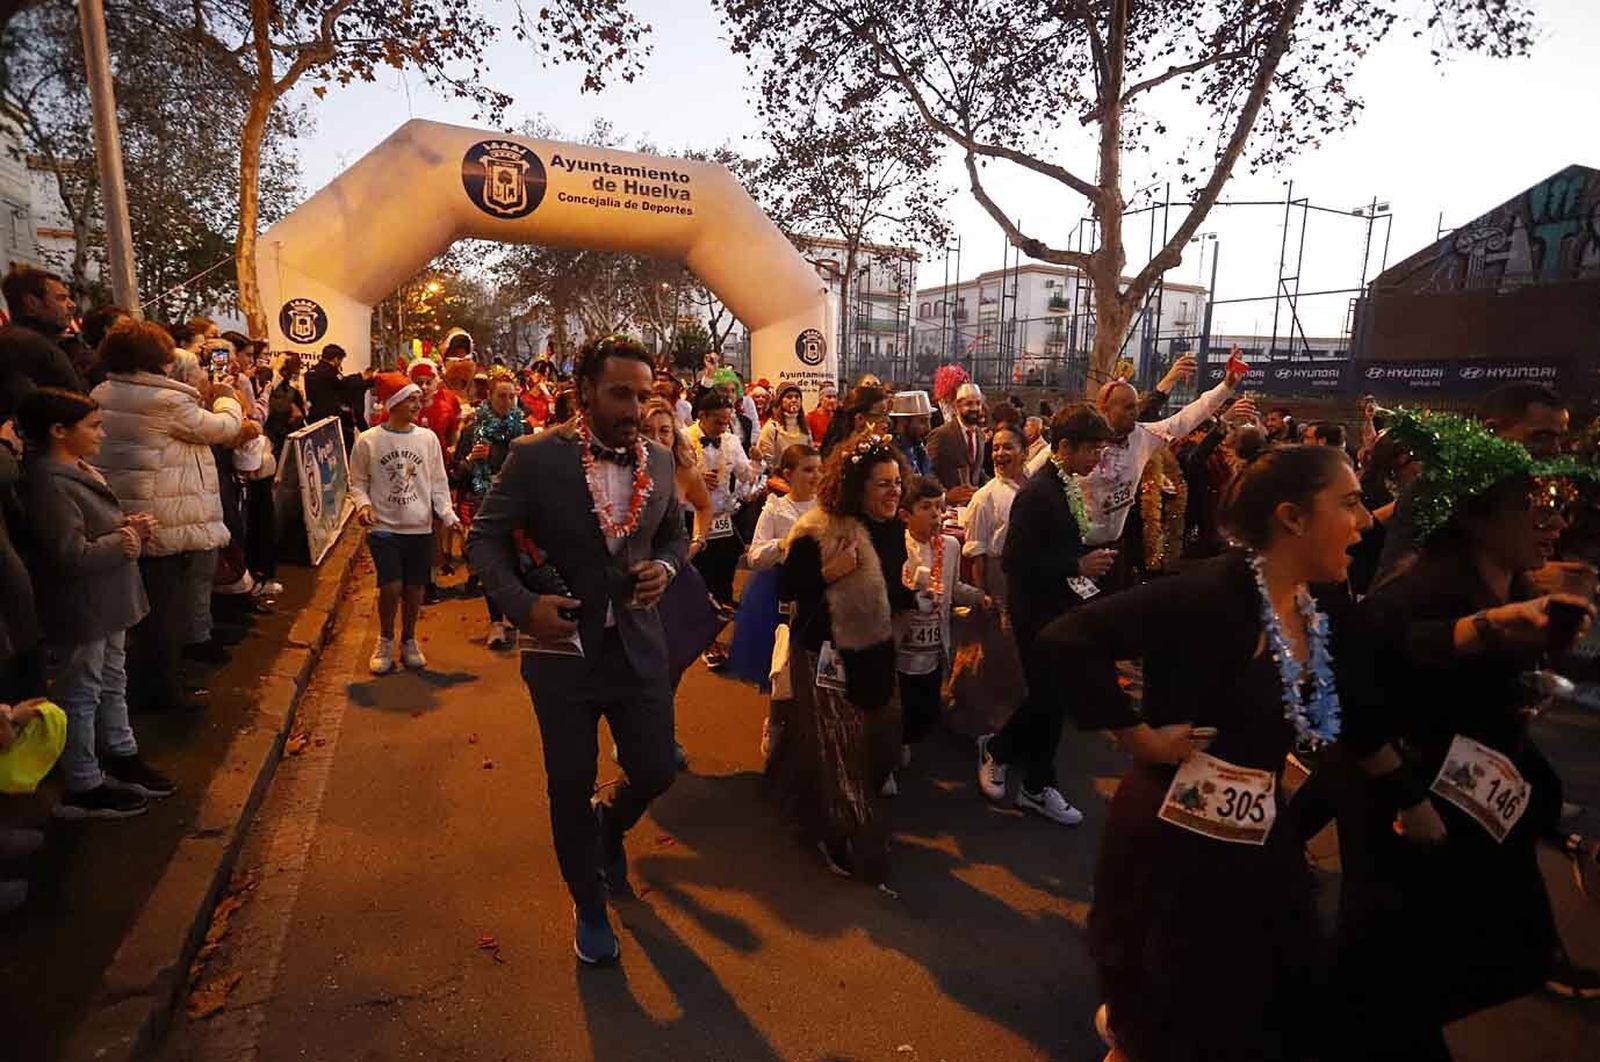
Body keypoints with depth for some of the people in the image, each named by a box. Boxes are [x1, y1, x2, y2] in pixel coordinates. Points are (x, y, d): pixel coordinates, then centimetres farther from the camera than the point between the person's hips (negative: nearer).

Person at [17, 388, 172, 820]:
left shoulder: (79, 470, 8)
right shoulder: (51, 483, -23)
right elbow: (73, 556, -27)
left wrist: (129, 525, 1)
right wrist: (128, 539, -16)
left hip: (105, 605, 10)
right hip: (80, 610, -10)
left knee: (112, 683, 21)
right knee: (81, 695, 4)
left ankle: (121, 758, 37)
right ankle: (84, 788, 17)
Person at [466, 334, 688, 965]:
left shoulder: (658, 461, 0)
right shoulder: (535, 457, -12)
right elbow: (485, 538, -5)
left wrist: (665, 566, -8)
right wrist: (524, 603, -19)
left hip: (638, 645, 3)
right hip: (564, 647, -2)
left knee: (656, 772, 10)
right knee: (571, 788, 13)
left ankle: (609, 823, 48)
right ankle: (590, 908, 39)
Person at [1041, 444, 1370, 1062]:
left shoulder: (1319, 615, 0)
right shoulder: (1214, 592, -25)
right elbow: (1065, 641, -33)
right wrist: (1137, 734, -27)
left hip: (1259, 845, 8)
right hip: (1175, 840, -8)